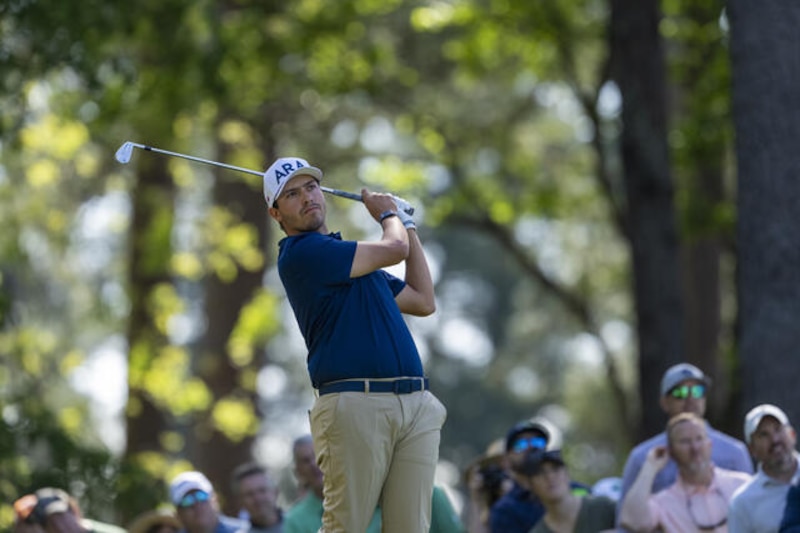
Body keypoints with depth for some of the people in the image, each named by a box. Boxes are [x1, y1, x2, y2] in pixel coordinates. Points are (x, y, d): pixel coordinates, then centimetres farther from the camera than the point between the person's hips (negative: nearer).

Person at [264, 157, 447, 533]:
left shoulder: (352, 260, 26)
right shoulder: (301, 252, -2)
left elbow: (423, 301, 31)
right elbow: (394, 249, -3)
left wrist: (408, 226, 34)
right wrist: (389, 214, 19)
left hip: (416, 404, 7)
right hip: (356, 404, -7)